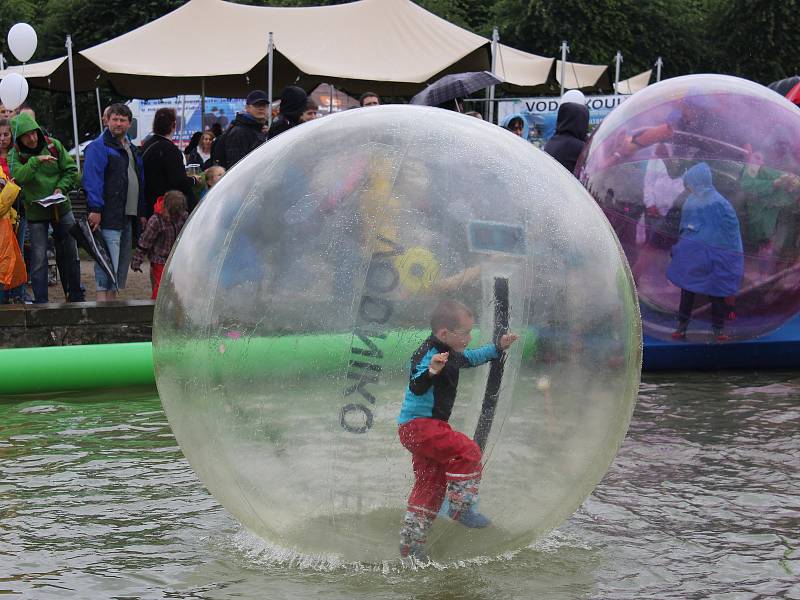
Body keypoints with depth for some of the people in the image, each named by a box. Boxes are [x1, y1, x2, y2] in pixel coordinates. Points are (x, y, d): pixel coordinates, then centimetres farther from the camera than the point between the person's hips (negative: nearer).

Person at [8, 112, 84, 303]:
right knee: (39, 259, -2)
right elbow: (18, 176, -26)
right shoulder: (15, 155, -8)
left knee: (70, 254, 11)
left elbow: (71, 170, 1)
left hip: (61, 208, 2)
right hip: (35, 211, -2)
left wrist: (61, 187, -14)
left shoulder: (54, 145, -4)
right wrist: (36, 161, -37)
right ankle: (40, 302, 5)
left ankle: (75, 296, 25)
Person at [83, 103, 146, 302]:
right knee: (107, 263, -13)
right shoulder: (98, 147, -6)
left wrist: (141, 212, 18)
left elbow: (139, 180, 24)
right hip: (108, 218, -9)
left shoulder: (131, 149, 20)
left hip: (128, 216, 9)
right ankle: (102, 298, -14)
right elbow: (92, 180, -14)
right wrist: (95, 209, -22)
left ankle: (112, 299, 17)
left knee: (122, 263, 11)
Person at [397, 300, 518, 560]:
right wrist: (431, 371, -54)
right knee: (468, 451, -21)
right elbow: (417, 387, -36)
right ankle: (460, 507, -14)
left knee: (432, 483, 12)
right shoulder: (428, 354, -19)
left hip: (421, 428, 11)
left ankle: (410, 544, 17)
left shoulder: (449, 353, 12)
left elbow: (470, 358, 35)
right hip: (418, 424, -11)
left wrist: (498, 347, 33)